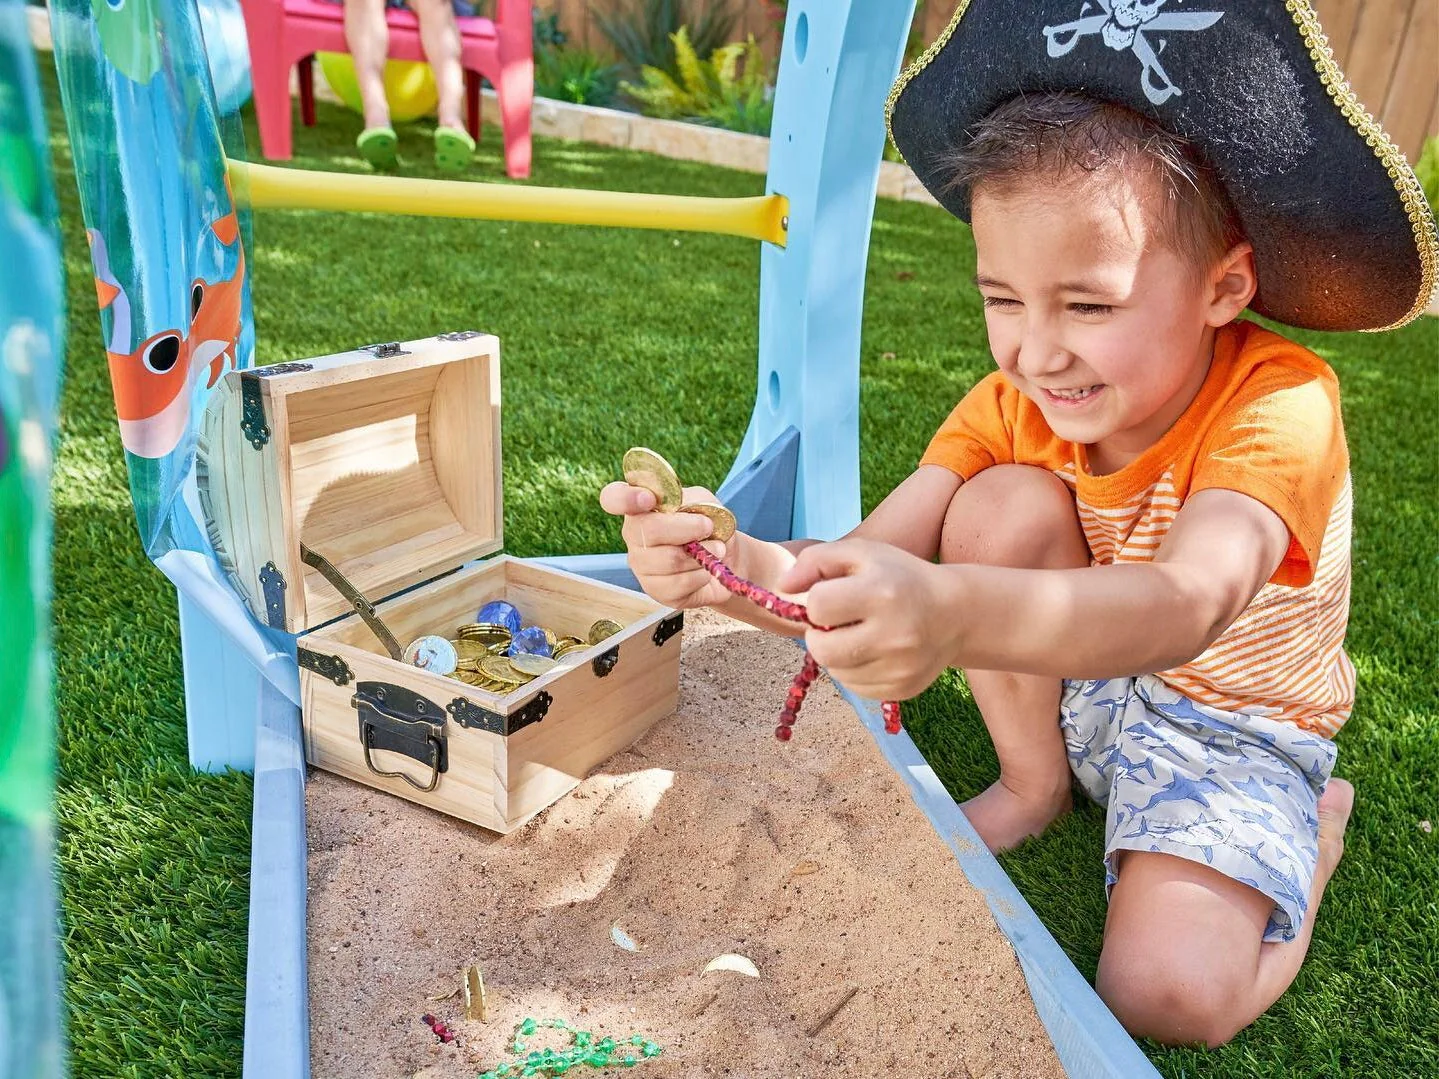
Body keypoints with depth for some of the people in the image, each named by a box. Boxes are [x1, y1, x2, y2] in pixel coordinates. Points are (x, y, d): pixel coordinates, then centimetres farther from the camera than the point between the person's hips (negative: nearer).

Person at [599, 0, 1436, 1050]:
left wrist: (953, 614, -68)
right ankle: (1035, 784, 0)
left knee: (1170, 990, -25)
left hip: (1236, 725, -3)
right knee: (1000, 505, -25)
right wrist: (735, 566, -49)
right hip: (1071, 682, 3)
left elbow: (1186, 606, -49)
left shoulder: (1279, 404, -29)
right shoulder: (1012, 407, -15)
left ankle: (1318, 822, 9)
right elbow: (864, 571, -26)